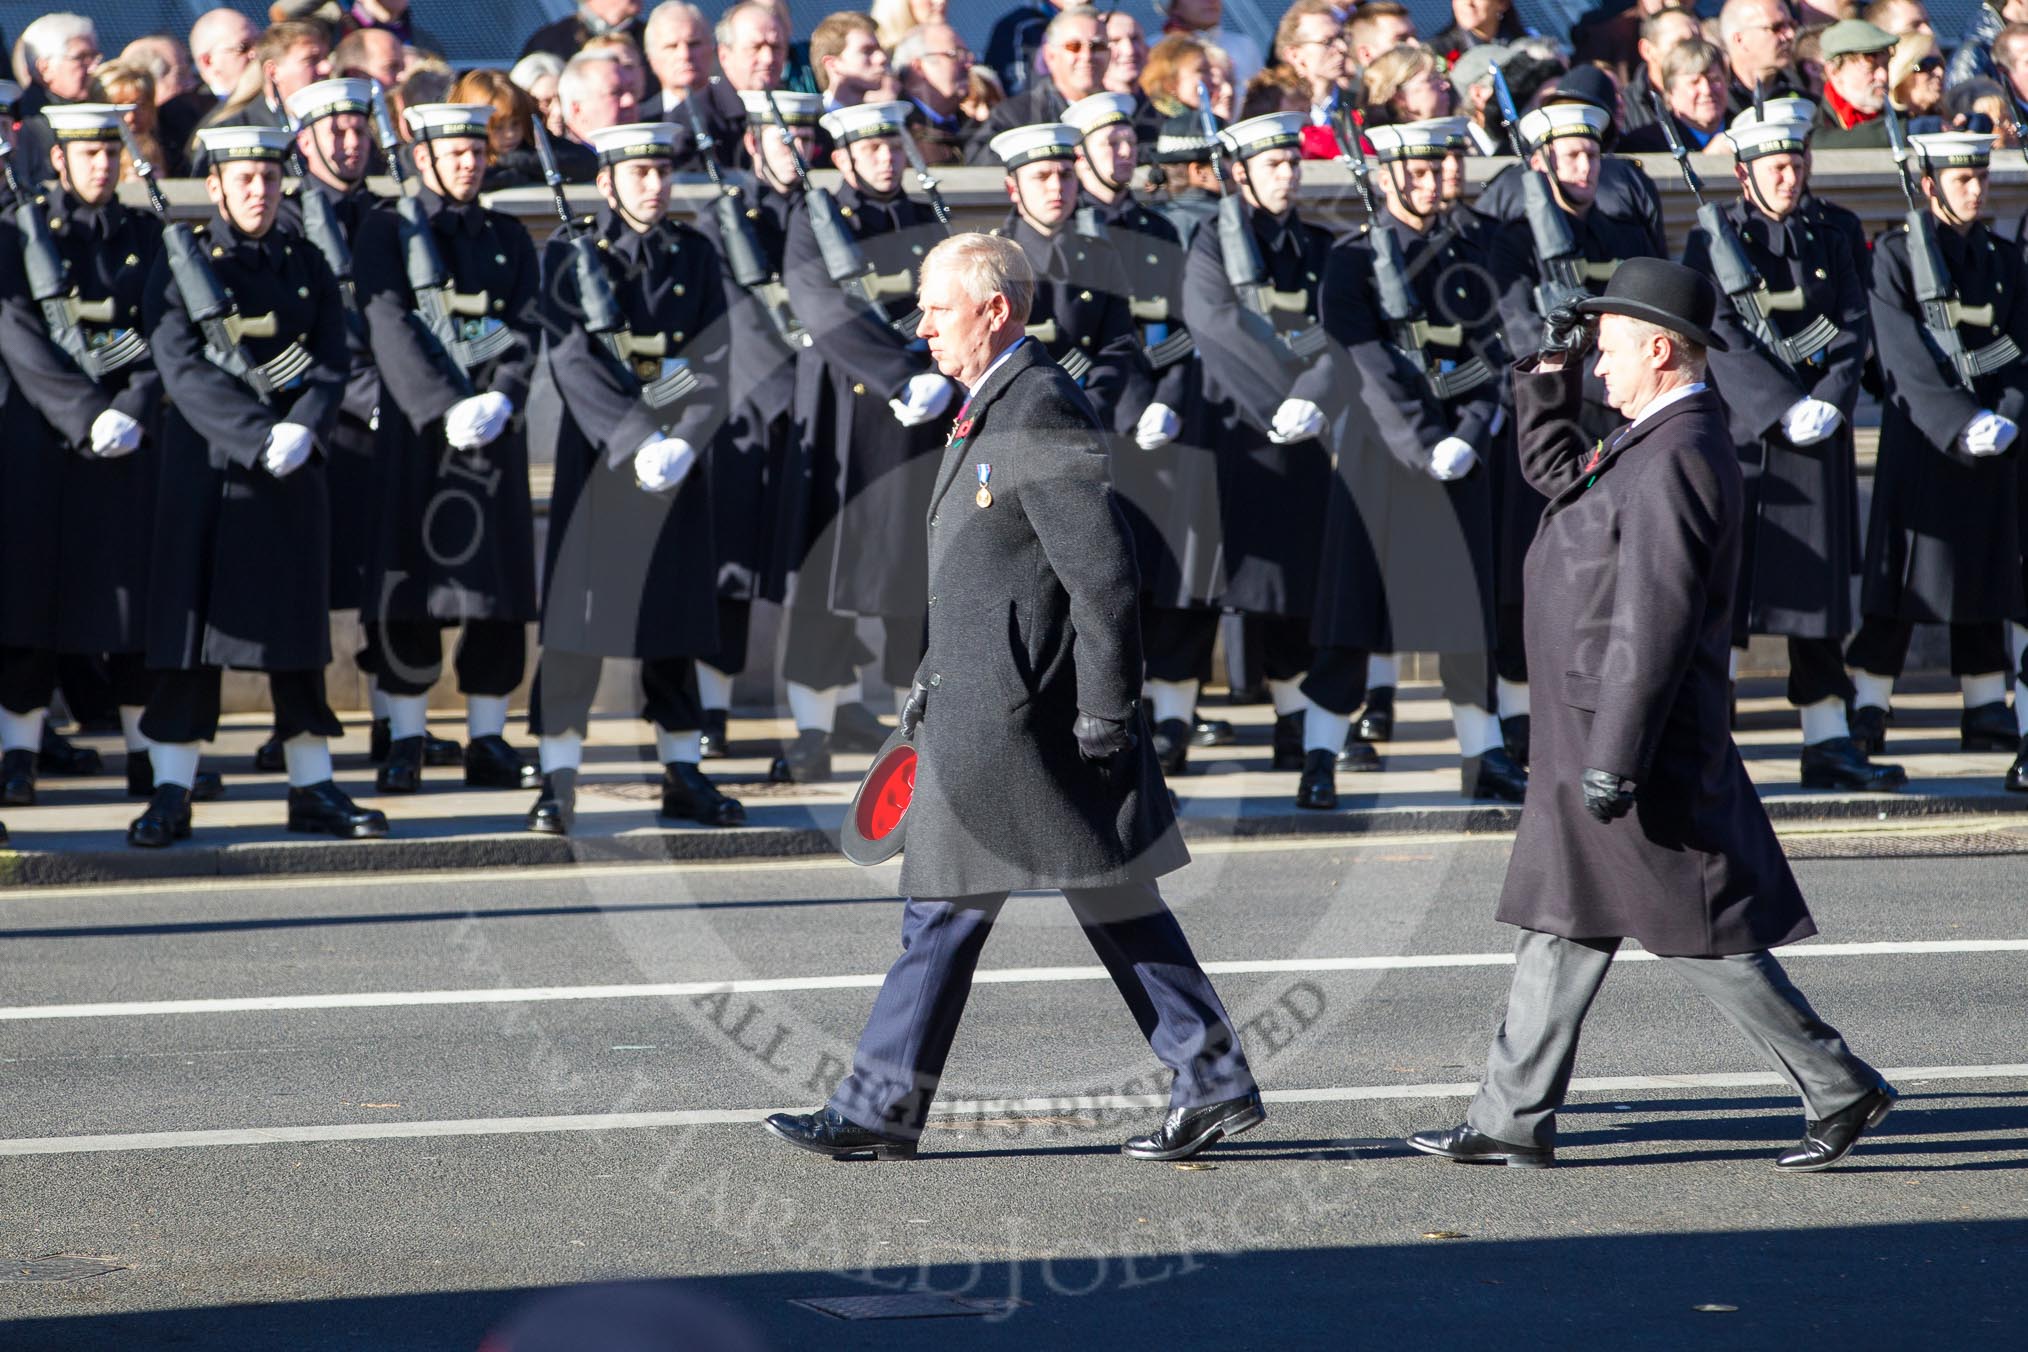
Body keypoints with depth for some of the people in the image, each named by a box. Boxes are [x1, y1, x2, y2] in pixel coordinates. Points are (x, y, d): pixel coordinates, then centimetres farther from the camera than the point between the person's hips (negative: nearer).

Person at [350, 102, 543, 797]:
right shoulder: (385, 232, 2)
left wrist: (500, 399, -14)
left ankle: (488, 741, 8)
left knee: (499, 592, 1)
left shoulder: (509, 238, 15)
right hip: (415, 428, -3)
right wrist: (450, 407, -19)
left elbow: (526, 326, 4)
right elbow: (391, 328, -9)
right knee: (410, 594, -3)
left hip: (495, 430, 3)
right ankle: (406, 741, 4)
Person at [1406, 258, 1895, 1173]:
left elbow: (1655, 625, -25)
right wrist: (1548, 377, 15)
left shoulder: (1675, 460, -21)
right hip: (1589, 733, 10)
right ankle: (1512, 1121, 15)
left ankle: (1838, 1089, 4)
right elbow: (1558, 476, 29)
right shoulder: (1649, 441, 11)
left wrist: (1615, 760, -25)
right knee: (1561, 927, 12)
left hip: (1635, 731, -10)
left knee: (1699, 935, -4)